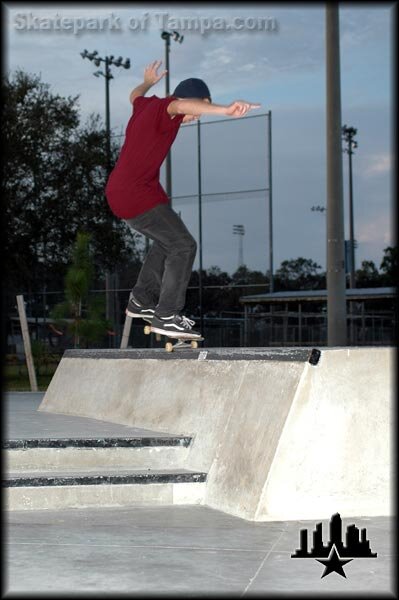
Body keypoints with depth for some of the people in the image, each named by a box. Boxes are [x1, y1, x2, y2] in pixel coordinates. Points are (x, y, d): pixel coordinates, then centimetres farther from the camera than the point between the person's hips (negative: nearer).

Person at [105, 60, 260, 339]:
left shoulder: (148, 105, 13)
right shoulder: (165, 107, -14)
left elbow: (135, 96, 39)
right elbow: (182, 104, -39)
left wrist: (147, 82, 62)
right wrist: (224, 110, -55)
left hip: (118, 192, 10)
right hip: (137, 195, -10)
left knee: (168, 241, 25)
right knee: (183, 246, -9)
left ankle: (141, 300, 28)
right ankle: (166, 316, -12)